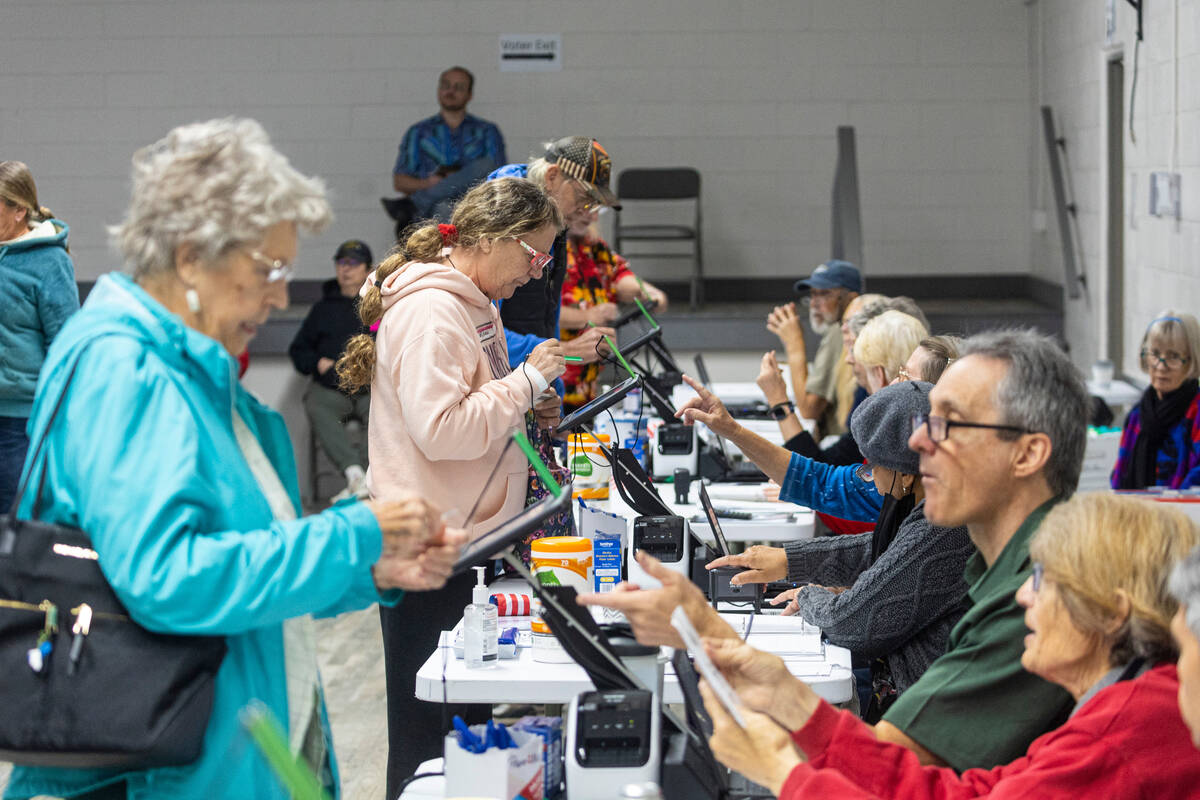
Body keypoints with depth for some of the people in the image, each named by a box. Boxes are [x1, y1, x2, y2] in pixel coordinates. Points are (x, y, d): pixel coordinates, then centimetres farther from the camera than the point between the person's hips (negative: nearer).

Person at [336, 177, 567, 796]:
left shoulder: (474, 303, 14)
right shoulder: (431, 310, -18)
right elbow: (439, 429, -26)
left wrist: (526, 407, 7)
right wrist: (526, 381, -19)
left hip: (466, 536, 10)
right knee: (427, 728, -1)